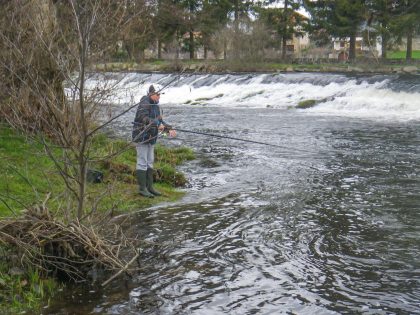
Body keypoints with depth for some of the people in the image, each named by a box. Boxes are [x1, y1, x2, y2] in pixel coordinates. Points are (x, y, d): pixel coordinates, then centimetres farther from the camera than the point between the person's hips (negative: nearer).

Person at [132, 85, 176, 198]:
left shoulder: (155, 106, 14)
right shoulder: (144, 104, -14)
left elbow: (160, 121, 14)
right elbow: (144, 118, -28)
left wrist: (169, 129, 0)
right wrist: (158, 125, -34)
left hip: (150, 137, 9)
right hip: (141, 136, -9)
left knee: (150, 162, 11)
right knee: (142, 162, -6)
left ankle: (149, 187, 18)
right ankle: (142, 188, -2)